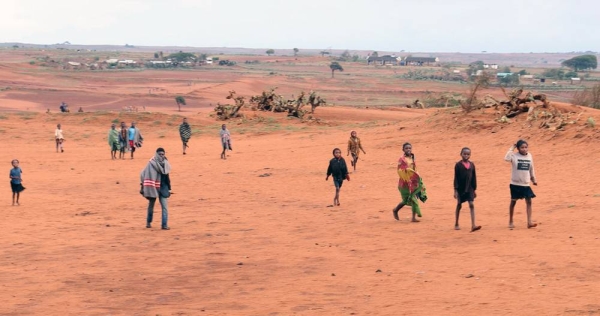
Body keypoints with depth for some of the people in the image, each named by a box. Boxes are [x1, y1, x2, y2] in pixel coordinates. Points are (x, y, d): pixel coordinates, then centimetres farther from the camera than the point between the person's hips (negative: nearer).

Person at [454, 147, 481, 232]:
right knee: (459, 205, 9)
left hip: (469, 188, 2)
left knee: (471, 205, -8)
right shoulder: (458, 165, -7)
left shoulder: (472, 165, 3)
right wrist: (455, 190, -10)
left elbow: (474, 177, 9)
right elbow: (456, 178, -7)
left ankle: (473, 225, -13)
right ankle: (456, 224, 24)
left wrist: (474, 189, 9)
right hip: (460, 189, -2)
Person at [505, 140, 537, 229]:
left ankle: (529, 222, -4)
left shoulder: (529, 156, 3)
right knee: (513, 202, 7)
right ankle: (510, 222, 19)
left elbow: (531, 169, 14)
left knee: (529, 201, -4)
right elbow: (506, 158, -33)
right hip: (515, 183, -4)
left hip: (526, 184, 4)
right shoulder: (514, 156, -12)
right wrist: (511, 149, -25)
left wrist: (533, 179, 16)